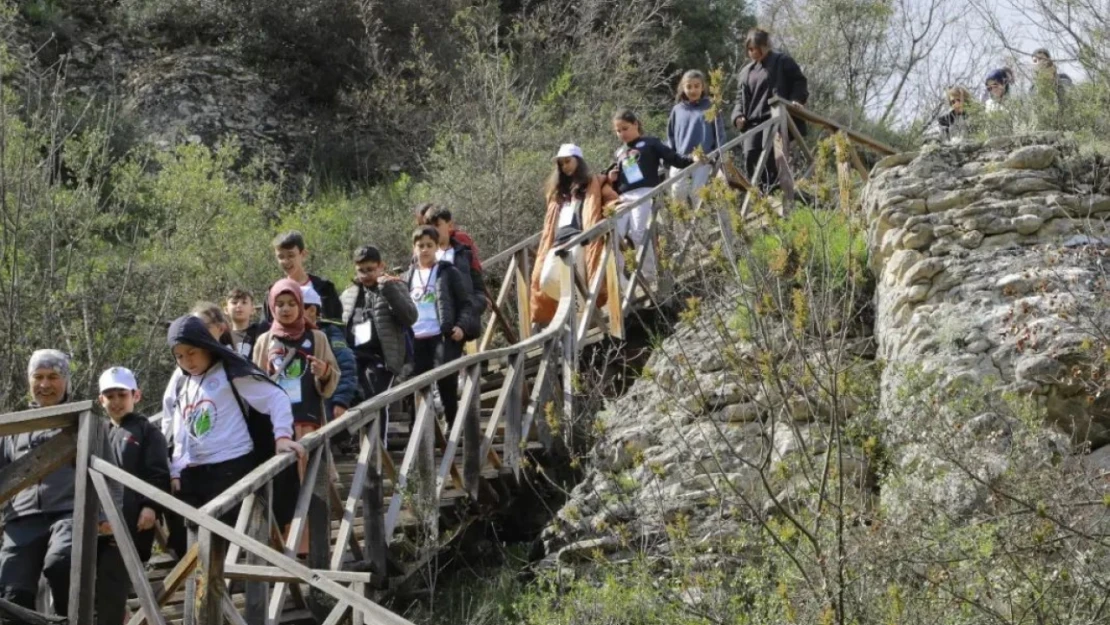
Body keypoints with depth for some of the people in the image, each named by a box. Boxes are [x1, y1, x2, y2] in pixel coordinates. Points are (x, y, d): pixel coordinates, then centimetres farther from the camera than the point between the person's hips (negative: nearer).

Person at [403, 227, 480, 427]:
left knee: (446, 382, -8)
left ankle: (452, 424, 0)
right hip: (416, 340, 4)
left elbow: (466, 303, 3)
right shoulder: (408, 277, 17)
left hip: (443, 337, -4)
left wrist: (463, 326, -12)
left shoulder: (448, 273, 5)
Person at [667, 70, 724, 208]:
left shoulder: (710, 108, 3)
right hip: (681, 159, 3)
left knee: (697, 194, -7)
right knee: (678, 192, -4)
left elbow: (719, 133, 4)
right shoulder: (677, 110, 11)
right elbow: (670, 134, 17)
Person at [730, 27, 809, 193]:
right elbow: (740, 98, 24)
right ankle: (759, 190, -4)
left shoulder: (783, 62, 7)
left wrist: (797, 100, -13)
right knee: (750, 153, -11)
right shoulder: (746, 72, 24)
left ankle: (773, 185, -18)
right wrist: (738, 115, 5)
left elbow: (800, 82, 6)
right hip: (753, 120, 6)